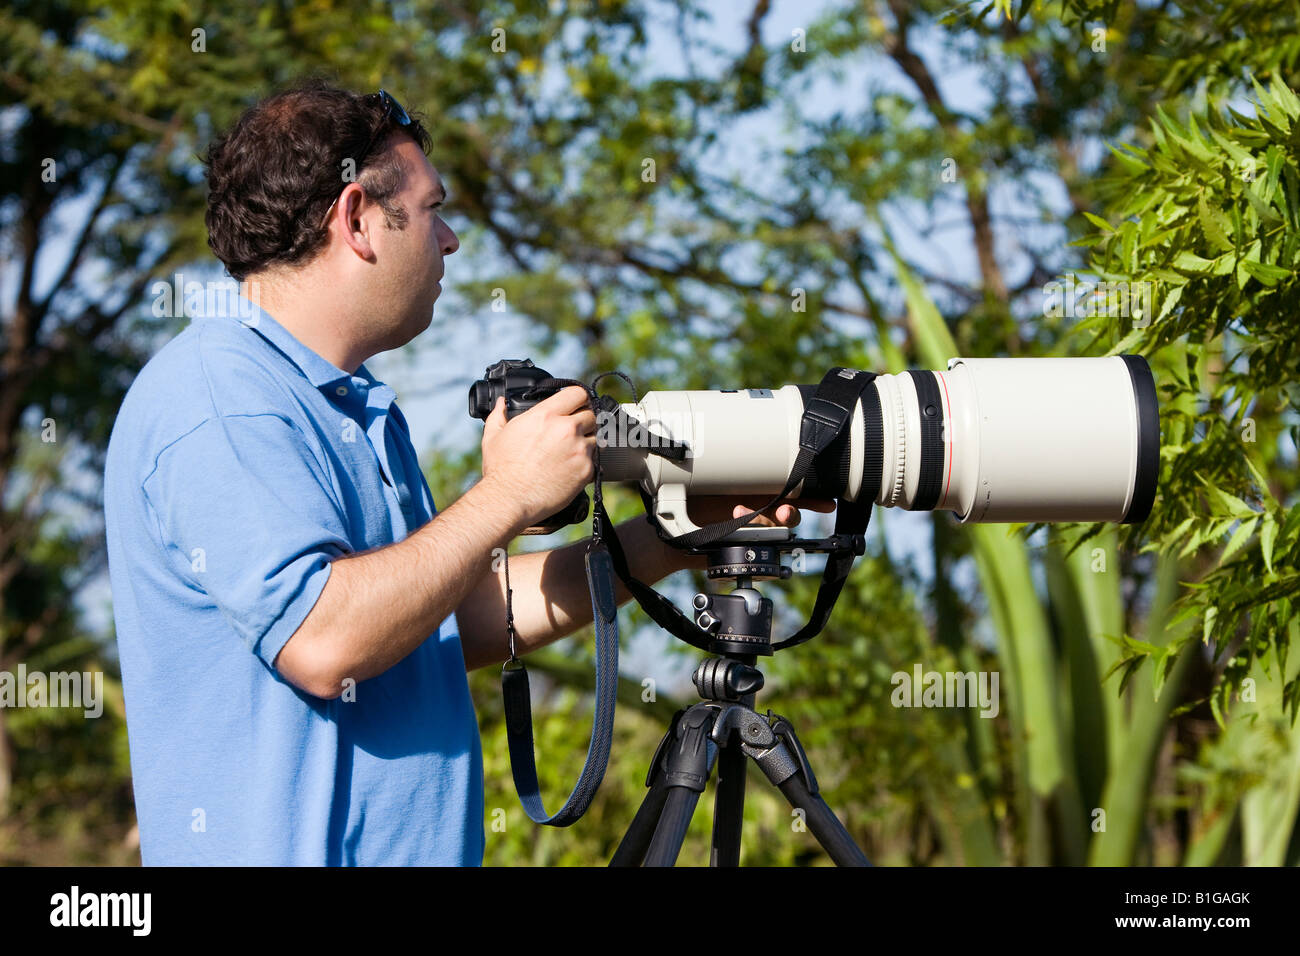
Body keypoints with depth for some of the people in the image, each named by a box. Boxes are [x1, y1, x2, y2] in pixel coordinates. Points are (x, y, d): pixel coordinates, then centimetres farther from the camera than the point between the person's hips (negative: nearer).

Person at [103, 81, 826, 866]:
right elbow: (321, 640, -26)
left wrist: (680, 540, 13)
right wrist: (508, 497, -17)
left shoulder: (360, 407, 15)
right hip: (278, 850, -10)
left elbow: (459, 618, 17)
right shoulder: (217, 401, -16)